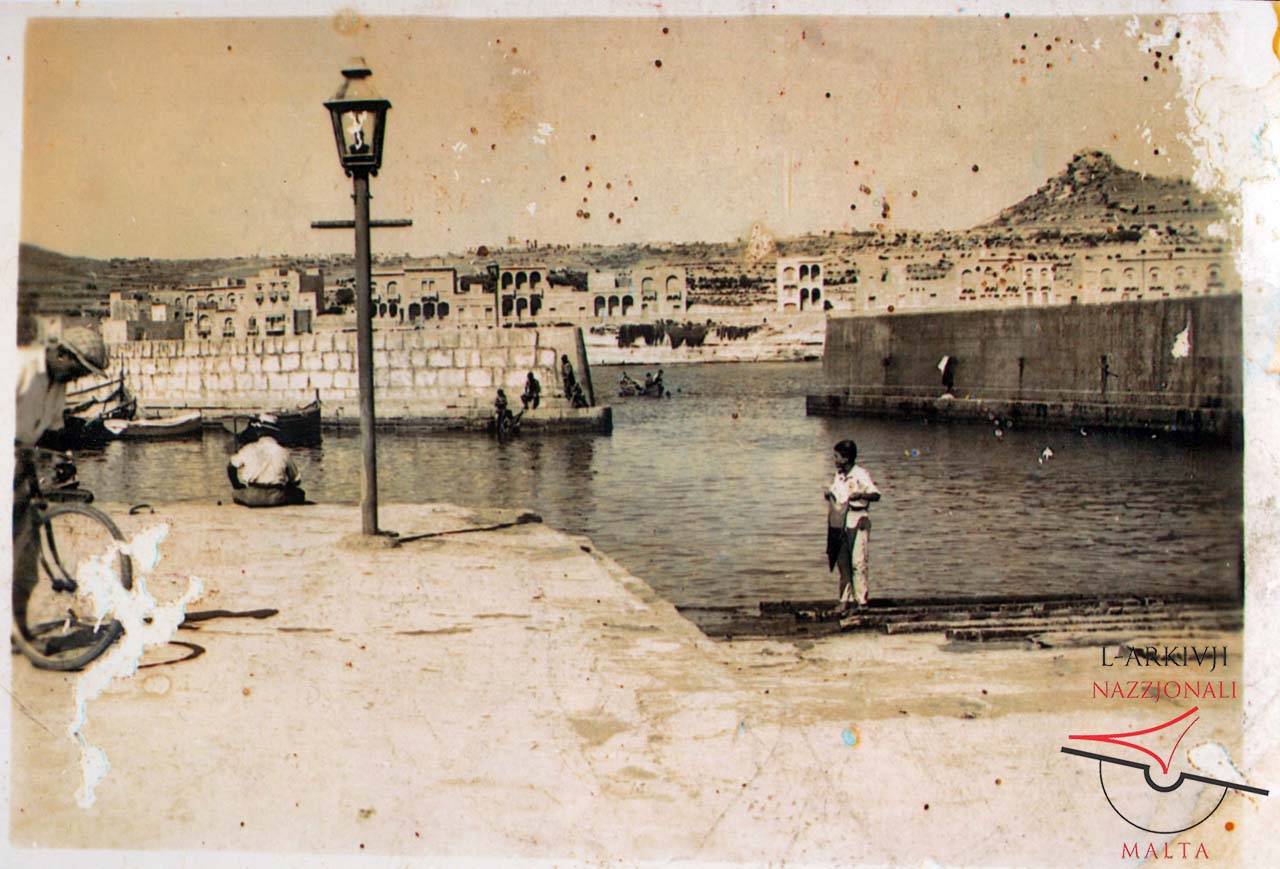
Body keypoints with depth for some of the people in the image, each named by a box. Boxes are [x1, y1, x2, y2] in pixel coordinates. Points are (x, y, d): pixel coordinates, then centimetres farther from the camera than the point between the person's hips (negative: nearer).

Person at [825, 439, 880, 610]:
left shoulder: (860, 474, -10)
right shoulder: (838, 475, 12)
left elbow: (876, 495, -18)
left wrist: (861, 495, -36)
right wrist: (829, 494, 4)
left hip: (856, 523, -7)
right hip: (839, 524, 7)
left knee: (858, 563, -9)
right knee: (842, 563, 8)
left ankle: (861, 601, -5)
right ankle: (845, 599, 14)